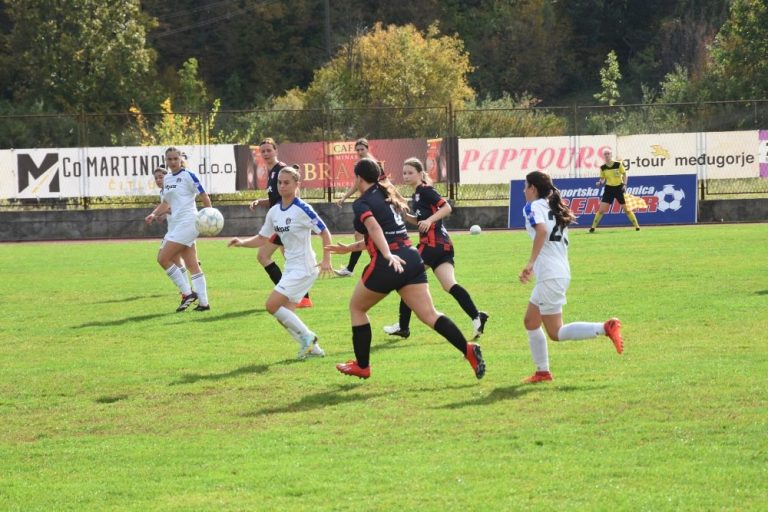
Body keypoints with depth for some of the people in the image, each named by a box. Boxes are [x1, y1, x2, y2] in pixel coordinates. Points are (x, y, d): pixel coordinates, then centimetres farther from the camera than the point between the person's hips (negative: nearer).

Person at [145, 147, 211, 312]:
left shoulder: (188, 176, -7)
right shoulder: (166, 179, 15)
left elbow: (204, 196, -7)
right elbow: (167, 203, 23)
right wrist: (154, 214, 7)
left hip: (187, 222, -8)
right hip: (176, 224, 8)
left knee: (163, 258, -13)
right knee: (192, 265, 8)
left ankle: (187, 293, -7)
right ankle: (203, 302, 10)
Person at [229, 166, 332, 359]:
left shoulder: (302, 209, -15)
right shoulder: (274, 212, 7)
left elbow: (325, 233, -10)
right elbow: (262, 239, 15)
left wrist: (326, 260, -16)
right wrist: (242, 242, -2)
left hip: (303, 268, -8)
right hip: (290, 268, 8)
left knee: (272, 305, -15)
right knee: (285, 314, 5)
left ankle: (307, 337, -4)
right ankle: (312, 347, 15)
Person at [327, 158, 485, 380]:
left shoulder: (361, 203, -2)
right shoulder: (386, 197, 23)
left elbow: (374, 228, -22)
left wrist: (388, 256, -34)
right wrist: (349, 248, 39)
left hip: (388, 264, -7)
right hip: (411, 258, 7)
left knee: (356, 307, 16)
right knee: (429, 314, -2)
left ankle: (362, 366, 19)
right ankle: (468, 350, -21)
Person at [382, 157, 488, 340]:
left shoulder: (425, 191, -7)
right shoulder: (417, 194, 22)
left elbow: (446, 207, -16)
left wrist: (429, 220, -26)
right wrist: (404, 214, 15)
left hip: (432, 243, -9)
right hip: (443, 244, 9)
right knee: (449, 285, -3)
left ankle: (403, 326, 6)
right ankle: (476, 317, -18)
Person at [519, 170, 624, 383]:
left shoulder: (534, 207, -6)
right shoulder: (555, 209, 19)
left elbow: (542, 230, -26)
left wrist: (531, 262, -28)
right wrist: (535, 268, 23)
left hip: (550, 277, -9)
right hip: (560, 272, 9)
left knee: (556, 333, -5)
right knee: (530, 322, 18)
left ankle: (605, 328, -17)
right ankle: (542, 371, 18)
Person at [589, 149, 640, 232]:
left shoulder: (618, 164, -7)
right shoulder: (603, 167, -1)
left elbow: (624, 174, 1)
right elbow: (602, 178, 9)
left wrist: (624, 184, -11)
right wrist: (600, 182, -13)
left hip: (619, 188, -2)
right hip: (609, 188, 2)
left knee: (626, 209, 0)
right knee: (602, 209, -8)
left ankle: (636, 226, 11)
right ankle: (593, 227, -1)